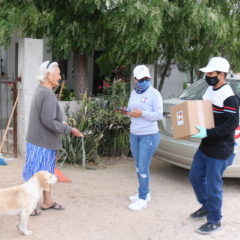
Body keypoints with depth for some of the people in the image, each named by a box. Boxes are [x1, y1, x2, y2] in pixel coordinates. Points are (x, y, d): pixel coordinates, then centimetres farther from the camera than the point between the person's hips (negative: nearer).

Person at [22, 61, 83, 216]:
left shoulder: (40, 91, 10)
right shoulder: (48, 94, -21)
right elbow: (49, 122, -25)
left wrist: (60, 123, 18)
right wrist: (69, 130, -17)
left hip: (46, 141, 10)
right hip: (41, 143, -10)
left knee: (47, 173, 19)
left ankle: (48, 202, 32)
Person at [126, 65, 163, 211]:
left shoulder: (154, 93, -10)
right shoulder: (134, 93, 9)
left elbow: (159, 115, -14)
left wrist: (141, 113, -22)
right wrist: (130, 113, -6)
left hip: (149, 135, -7)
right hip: (134, 134, 7)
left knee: (143, 168, -5)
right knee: (138, 166, 14)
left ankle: (142, 199, 5)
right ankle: (145, 193, 29)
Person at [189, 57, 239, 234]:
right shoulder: (210, 90, 9)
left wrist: (208, 133, -31)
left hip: (220, 150, -9)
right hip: (205, 146, 9)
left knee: (213, 185, 0)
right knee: (195, 176, 18)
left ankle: (214, 221, 20)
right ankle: (206, 207, 39)